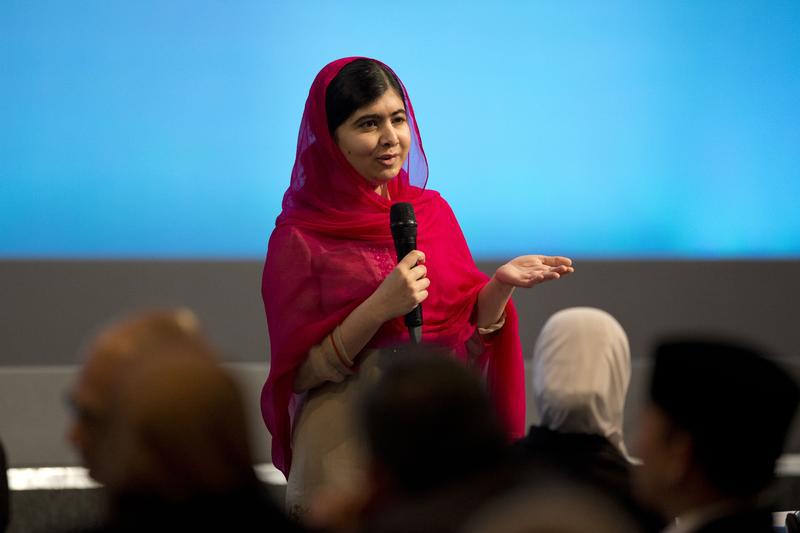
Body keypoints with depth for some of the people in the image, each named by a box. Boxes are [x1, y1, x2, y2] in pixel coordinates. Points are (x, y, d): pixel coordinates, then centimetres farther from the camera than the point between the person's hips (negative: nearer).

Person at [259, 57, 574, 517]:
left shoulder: (433, 211, 6)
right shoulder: (299, 238, -8)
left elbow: (469, 336, 9)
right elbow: (299, 372, -10)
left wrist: (500, 285, -9)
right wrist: (378, 309, -21)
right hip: (348, 448, -4)